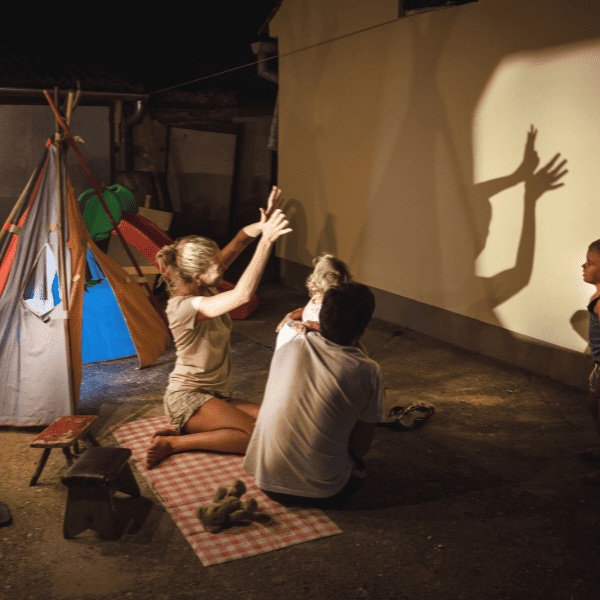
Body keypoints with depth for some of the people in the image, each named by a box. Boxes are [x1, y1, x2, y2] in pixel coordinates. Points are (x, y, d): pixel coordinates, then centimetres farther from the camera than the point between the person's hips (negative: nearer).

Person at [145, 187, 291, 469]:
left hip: (216, 395, 9)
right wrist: (266, 240, -39)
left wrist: (262, 225, -26)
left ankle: (184, 428, 1)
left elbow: (235, 246, -5)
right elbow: (242, 294, -38)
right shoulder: (182, 306, -26)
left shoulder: (203, 287, 0)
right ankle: (174, 443, -10)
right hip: (188, 397, -9)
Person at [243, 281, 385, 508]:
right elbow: (361, 447, -4)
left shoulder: (288, 347, -4)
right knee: (356, 464, 28)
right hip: (321, 494, -3)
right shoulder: (367, 372, -14)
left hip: (266, 482, 4)